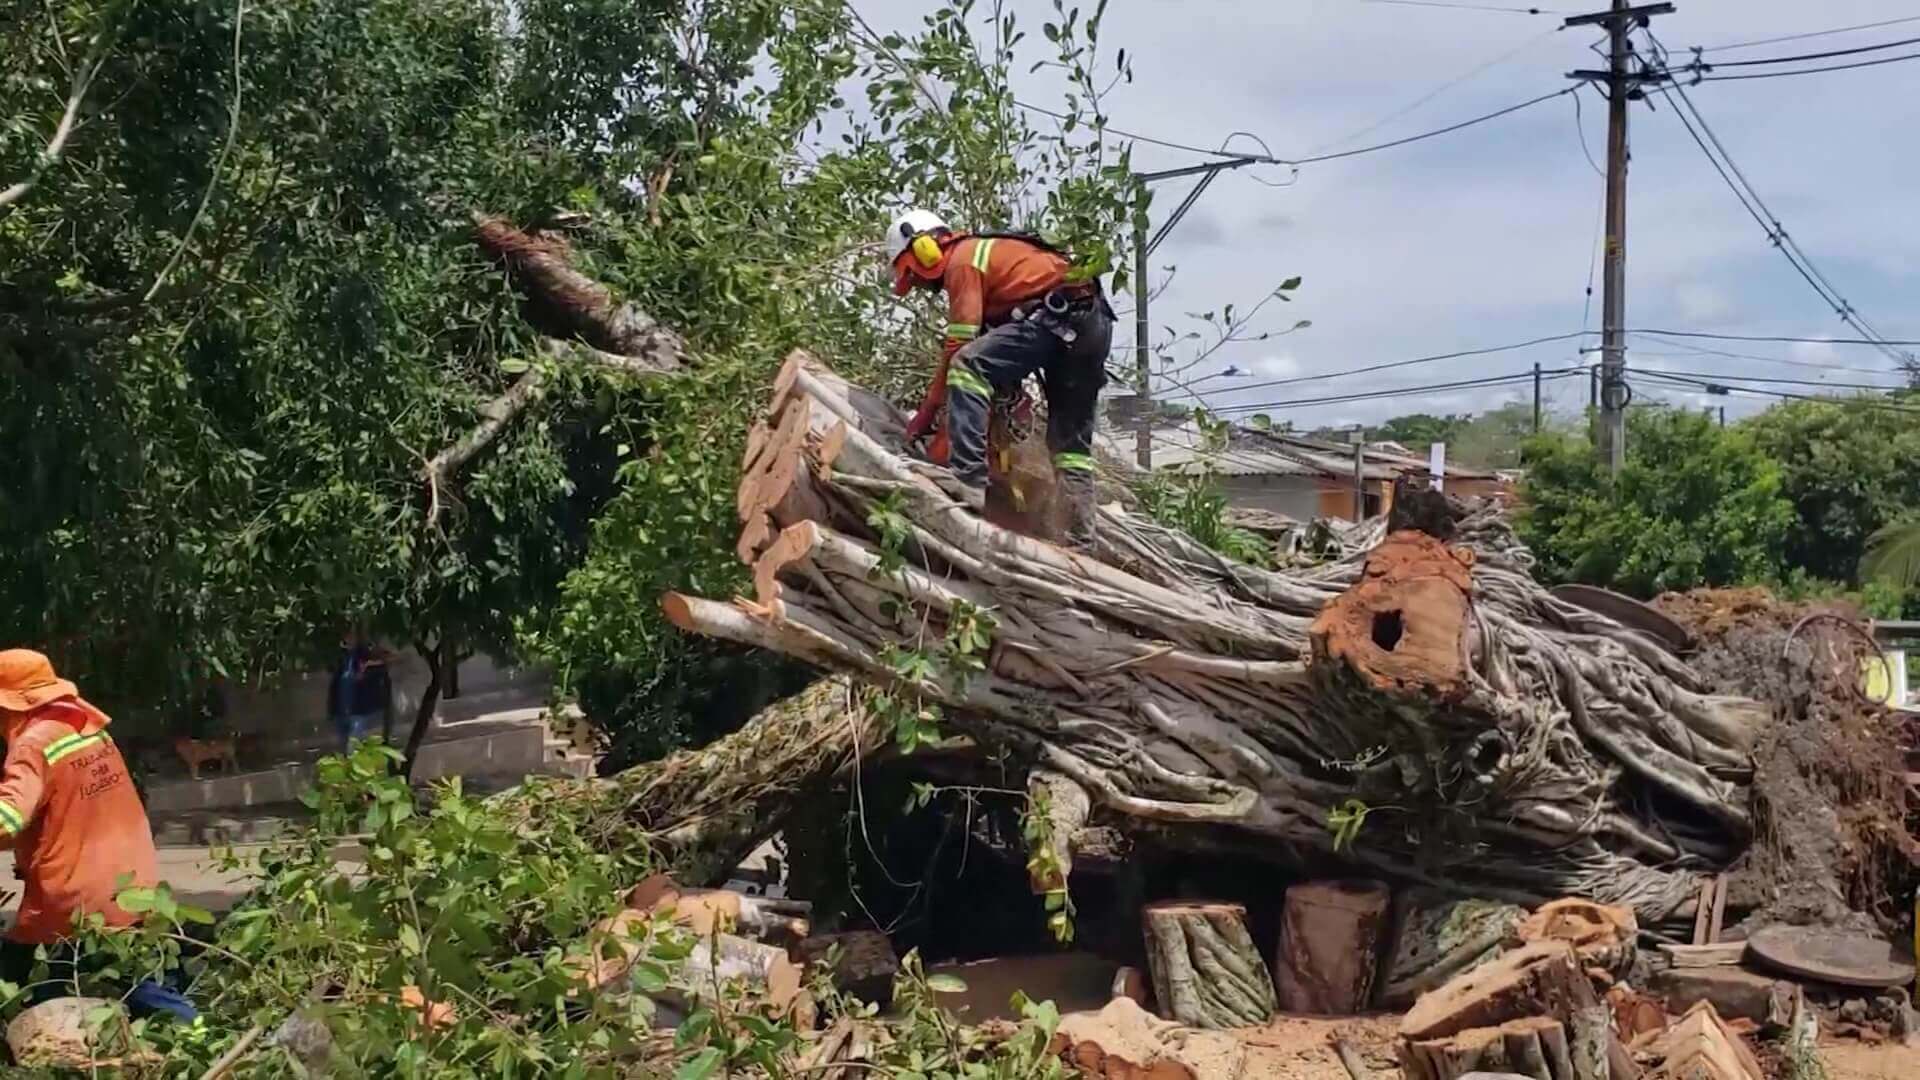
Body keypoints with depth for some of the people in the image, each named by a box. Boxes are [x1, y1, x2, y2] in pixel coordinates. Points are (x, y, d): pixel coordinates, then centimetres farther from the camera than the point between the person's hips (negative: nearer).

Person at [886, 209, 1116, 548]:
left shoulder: (962, 260, -1)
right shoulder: (982, 253, 27)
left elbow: (959, 346, -8)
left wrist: (924, 414, -3)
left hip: (1058, 316, -10)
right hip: (1094, 322, 10)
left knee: (966, 367, -20)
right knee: (1072, 441, 16)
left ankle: (968, 485, -31)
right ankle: (1080, 539, 18)